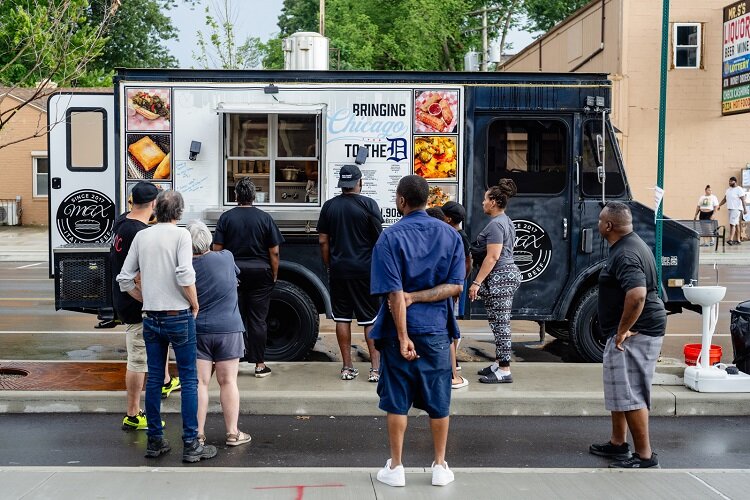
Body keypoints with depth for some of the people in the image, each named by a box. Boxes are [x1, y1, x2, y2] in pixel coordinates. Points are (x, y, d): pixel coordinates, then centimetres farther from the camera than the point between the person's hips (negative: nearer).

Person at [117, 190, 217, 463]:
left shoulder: (141, 236, 6)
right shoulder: (180, 234, -8)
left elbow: (124, 279, 6)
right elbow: (185, 276, -20)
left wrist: (147, 300, 16)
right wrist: (195, 305, -6)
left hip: (151, 318, 5)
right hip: (179, 317, -5)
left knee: (154, 379, 12)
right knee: (189, 380, 2)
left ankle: (155, 441, 19)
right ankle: (191, 445, 5)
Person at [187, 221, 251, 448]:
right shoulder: (226, 257, -5)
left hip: (196, 330, 0)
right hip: (228, 329, 0)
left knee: (199, 382, 5)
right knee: (228, 382, 7)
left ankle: (198, 433, 10)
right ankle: (233, 433, 12)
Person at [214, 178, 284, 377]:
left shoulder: (226, 217, -1)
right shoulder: (265, 218, -3)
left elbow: (217, 249, -2)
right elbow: (274, 252, -3)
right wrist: (275, 275, 6)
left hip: (233, 273, 1)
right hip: (260, 273, -1)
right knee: (258, 320, 3)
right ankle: (259, 364, 7)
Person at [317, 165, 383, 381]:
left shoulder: (329, 206, 3)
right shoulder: (368, 204, -7)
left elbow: (323, 241, 5)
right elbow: (378, 239, -5)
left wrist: (329, 266, 14)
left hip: (338, 269, 3)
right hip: (365, 270, -3)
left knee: (342, 317, 9)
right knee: (371, 318, 5)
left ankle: (347, 367, 12)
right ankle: (375, 368, 3)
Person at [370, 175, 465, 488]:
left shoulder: (390, 238, -10)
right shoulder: (450, 235, 2)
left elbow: (395, 294, -15)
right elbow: (455, 286, -4)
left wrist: (403, 337, -14)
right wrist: (417, 297, -7)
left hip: (400, 328, -3)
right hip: (437, 329, 3)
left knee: (397, 402, 8)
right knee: (438, 401, 12)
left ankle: (396, 468, 16)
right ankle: (440, 466, 21)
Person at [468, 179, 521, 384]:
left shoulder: (496, 225, -15)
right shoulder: (506, 221, 17)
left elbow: (493, 257, -21)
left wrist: (477, 282, -21)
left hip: (499, 277, -11)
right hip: (509, 273, 11)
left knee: (499, 323, -7)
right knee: (500, 322, 15)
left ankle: (504, 371, -3)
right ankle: (499, 363, 23)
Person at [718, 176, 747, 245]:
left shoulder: (739, 189, -9)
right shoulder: (728, 190, 15)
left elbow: (743, 200, -14)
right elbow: (724, 199, 19)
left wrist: (745, 209, -20)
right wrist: (719, 205, 10)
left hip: (736, 209, -8)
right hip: (730, 209, 8)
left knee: (732, 224, -16)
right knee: (736, 224, 10)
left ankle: (731, 240, -21)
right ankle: (738, 240, 11)